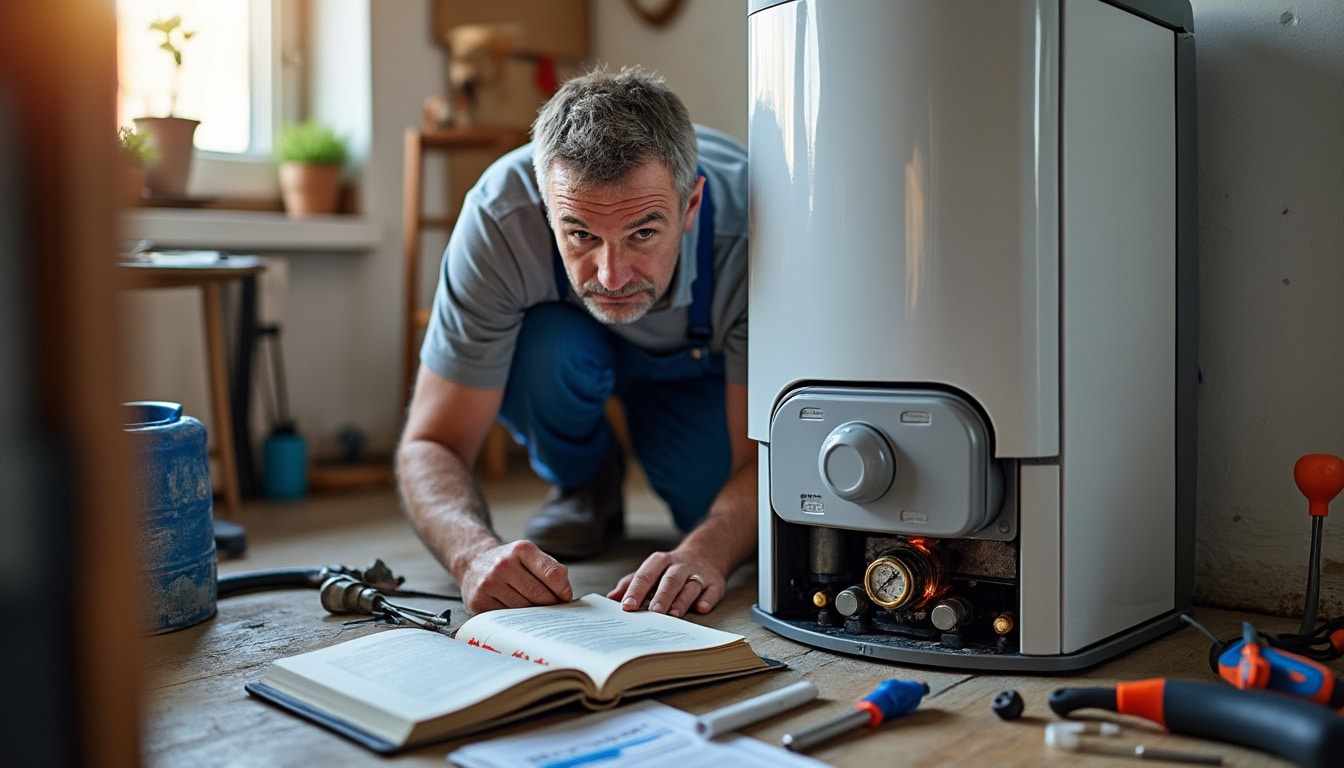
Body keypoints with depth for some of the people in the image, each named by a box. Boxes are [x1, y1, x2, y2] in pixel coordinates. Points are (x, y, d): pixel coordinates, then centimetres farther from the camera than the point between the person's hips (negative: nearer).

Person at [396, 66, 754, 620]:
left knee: (719, 517, -22)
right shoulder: (499, 217, -37)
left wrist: (706, 551, -53)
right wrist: (477, 552, -53)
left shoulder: (749, 225, -38)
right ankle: (583, 484, -1)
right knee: (545, 346, -34)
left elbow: (766, 456, -32)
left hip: (701, 363, 0)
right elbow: (431, 445, -32)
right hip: (572, 339, 0)